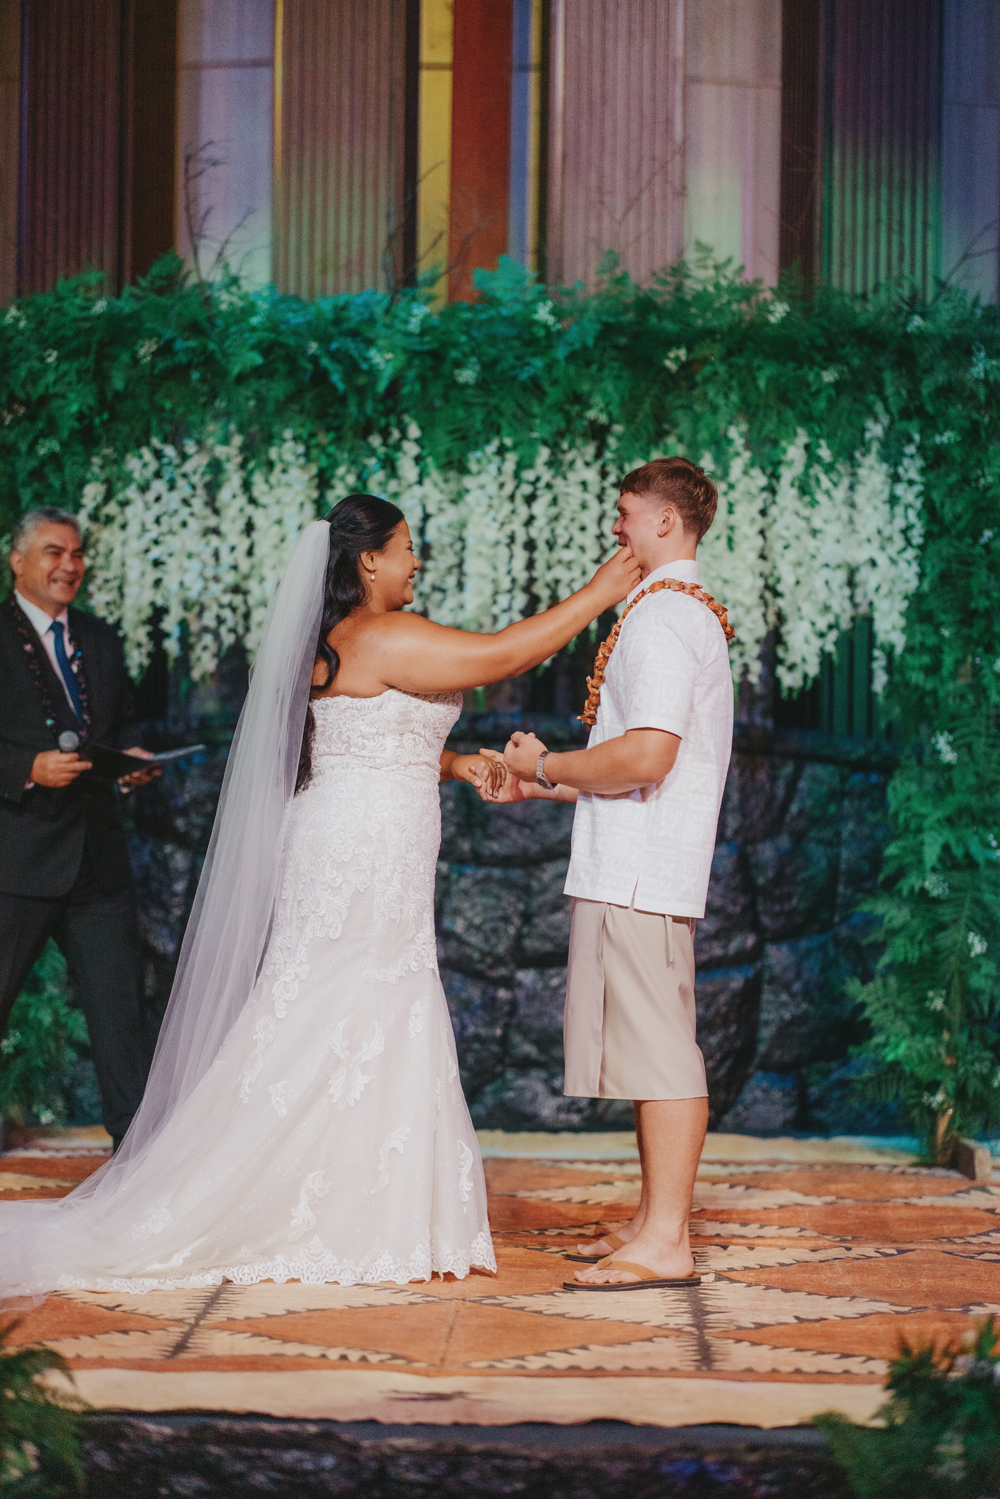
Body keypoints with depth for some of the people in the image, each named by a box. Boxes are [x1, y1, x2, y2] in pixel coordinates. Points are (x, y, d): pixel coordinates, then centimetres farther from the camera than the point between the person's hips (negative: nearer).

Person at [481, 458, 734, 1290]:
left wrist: (547, 766, -9)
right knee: (654, 1051, 14)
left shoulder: (661, 618, -13)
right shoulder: (690, 615, 20)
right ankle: (655, 1223, 20)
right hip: (643, 868, 11)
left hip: (636, 873, -11)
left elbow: (646, 756, -24)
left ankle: (665, 1244, -9)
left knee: (657, 1051, -10)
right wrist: (540, 785, 22)